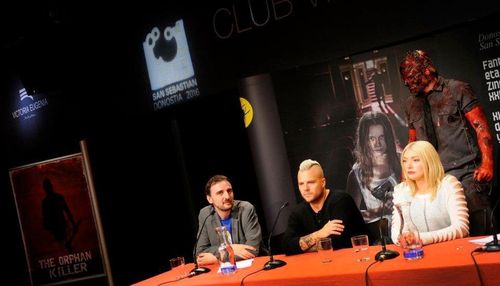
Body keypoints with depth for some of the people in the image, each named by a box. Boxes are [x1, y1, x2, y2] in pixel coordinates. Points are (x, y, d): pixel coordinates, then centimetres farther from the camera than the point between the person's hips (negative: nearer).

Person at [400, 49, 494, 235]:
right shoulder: (411, 104, 15)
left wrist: (487, 164, -13)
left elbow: (481, 127, -3)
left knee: (480, 231, -8)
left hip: (466, 173, -4)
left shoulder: (457, 90, 1)